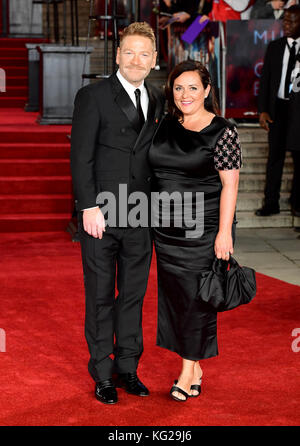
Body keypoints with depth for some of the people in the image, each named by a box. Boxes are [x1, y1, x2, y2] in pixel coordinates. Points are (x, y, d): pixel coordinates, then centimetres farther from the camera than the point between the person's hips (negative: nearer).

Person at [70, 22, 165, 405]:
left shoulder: (157, 100, 10)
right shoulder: (93, 96, -6)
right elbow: (81, 157, -9)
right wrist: (90, 207, -15)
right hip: (101, 215, -5)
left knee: (134, 294, 12)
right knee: (100, 297, 5)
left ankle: (127, 368, 25)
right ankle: (102, 374, 17)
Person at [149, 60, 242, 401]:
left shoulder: (222, 132, -9)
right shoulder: (165, 126, 7)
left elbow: (230, 184, -10)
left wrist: (224, 233, -14)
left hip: (203, 229, -5)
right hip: (165, 228, 6)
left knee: (196, 295, -1)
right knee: (173, 294, 9)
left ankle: (188, 372, 12)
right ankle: (194, 369, 22)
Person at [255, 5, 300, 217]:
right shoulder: (275, 47, 7)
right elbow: (266, 79, 7)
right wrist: (263, 110, 0)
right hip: (278, 107, 2)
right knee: (275, 156, 4)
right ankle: (271, 203, 10)